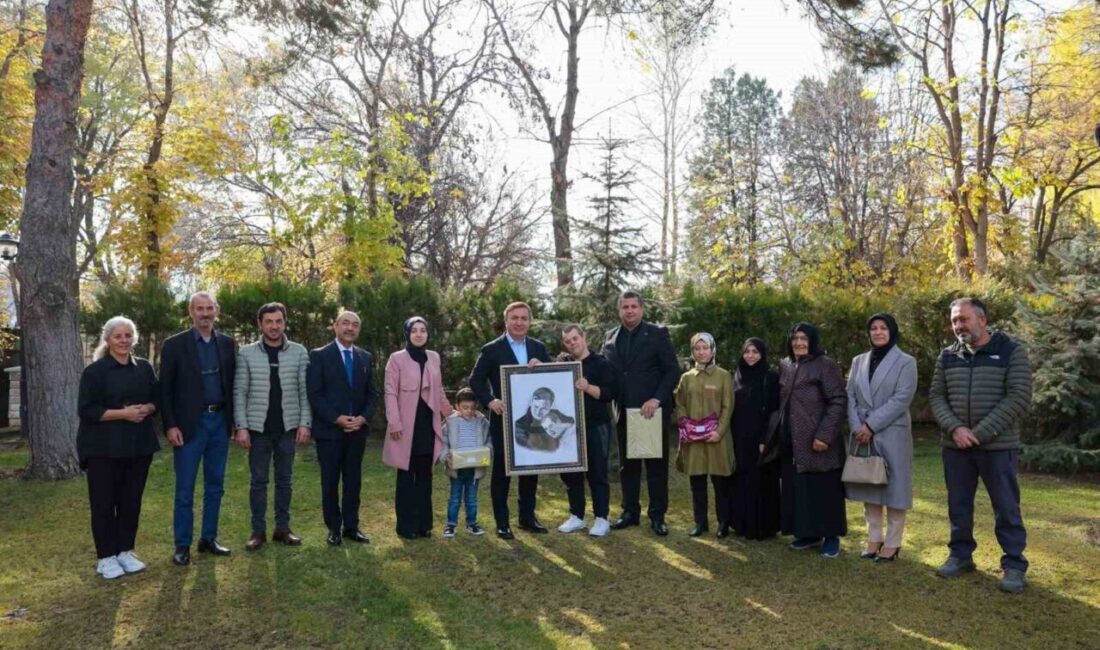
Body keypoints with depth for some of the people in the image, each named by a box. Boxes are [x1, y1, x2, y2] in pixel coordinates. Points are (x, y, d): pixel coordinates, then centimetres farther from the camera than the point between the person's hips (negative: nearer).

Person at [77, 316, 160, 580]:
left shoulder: (144, 368, 8)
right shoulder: (95, 371, -6)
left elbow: (157, 399, 14)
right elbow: (86, 410, -11)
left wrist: (146, 409, -9)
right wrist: (122, 413, -19)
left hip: (138, 445, 4)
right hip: (103, 447, -4)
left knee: (132, 500, 10)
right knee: (104, 503, 2)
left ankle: (125, 551, 21)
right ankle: (106, 557, 12)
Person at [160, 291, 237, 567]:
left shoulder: (227, 343, 7)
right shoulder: (174, 344, -4)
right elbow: (165, 389, -4)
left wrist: (236, 420, 6)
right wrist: (170, 425, -11)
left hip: (220, 421, 4)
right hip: (190, 424, -4)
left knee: (215, 486, 11)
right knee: (185, 490, 2)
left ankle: (209, 539, 23)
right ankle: (182, 546, 12)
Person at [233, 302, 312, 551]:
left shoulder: (299, 353, 0)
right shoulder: (246, 353, -1)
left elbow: (305, 392, 1)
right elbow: (239, 393, -2)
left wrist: (305, 423, -6)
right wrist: (241, 426, -8)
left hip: (288, 428, 1)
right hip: (258, 428, -1)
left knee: (284, 480, 10)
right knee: (258, 481, 6)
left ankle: (282, 528, 19)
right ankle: (258, 531, 15)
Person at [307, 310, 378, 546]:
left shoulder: (365, 357, 10)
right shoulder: (319, 356, -3)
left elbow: (372, 393, 9)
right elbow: (314, 394, -9)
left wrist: (363, 417, -8)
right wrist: (337, 418, -17)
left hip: (357, 429, 4)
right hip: (329, 429, -3)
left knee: (353, 479, 8)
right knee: (330, 481, 4)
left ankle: (351, 526, 17)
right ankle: (334, 528, 14)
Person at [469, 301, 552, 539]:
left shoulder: (538, 348, 7)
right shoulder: (491, 349, -5)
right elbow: (475, 379, -5)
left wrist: (542, 367, -13)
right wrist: (490, 401, -19)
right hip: (504, 419, -4)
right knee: (501, 469, 3)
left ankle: (527, 517, 25)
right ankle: (502, 523, 12)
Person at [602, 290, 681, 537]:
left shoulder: (658, 334, -3)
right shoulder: (610, 337, 9)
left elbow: (673, 371, -7)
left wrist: (657, 399, -17)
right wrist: (612, 402, -3)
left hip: (652, 411, -4)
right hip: (624, 412, 4)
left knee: (656, 465, 4)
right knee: (627, 465, 11)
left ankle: (658, 516, 12)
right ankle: (630, 512, 21)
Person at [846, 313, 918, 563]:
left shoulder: (906, 362, -3)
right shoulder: (859, 361, 11)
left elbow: (901, 399, -12)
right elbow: (850, 396, 6)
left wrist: (871, 425, -17)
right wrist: (857, 426, -10)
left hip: (892, 435, -4)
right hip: (862, 434, 4)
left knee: (893, 489, 1)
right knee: (869, 488, 9)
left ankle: (892, 543, 12)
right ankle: (874, 539, 21)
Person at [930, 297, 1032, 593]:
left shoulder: (1011, 352, -4)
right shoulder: (947, 356, 7)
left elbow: (1019, 398, -11)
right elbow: (936, 396, 5)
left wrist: (979, 433, -16)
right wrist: (955, 429, -13)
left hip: (997, 446, -3)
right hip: (955, 445, 4)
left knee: (1006, 507, 3)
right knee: (958, 505, 12)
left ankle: (1014, 564, 15)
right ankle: (961, 555, 26)